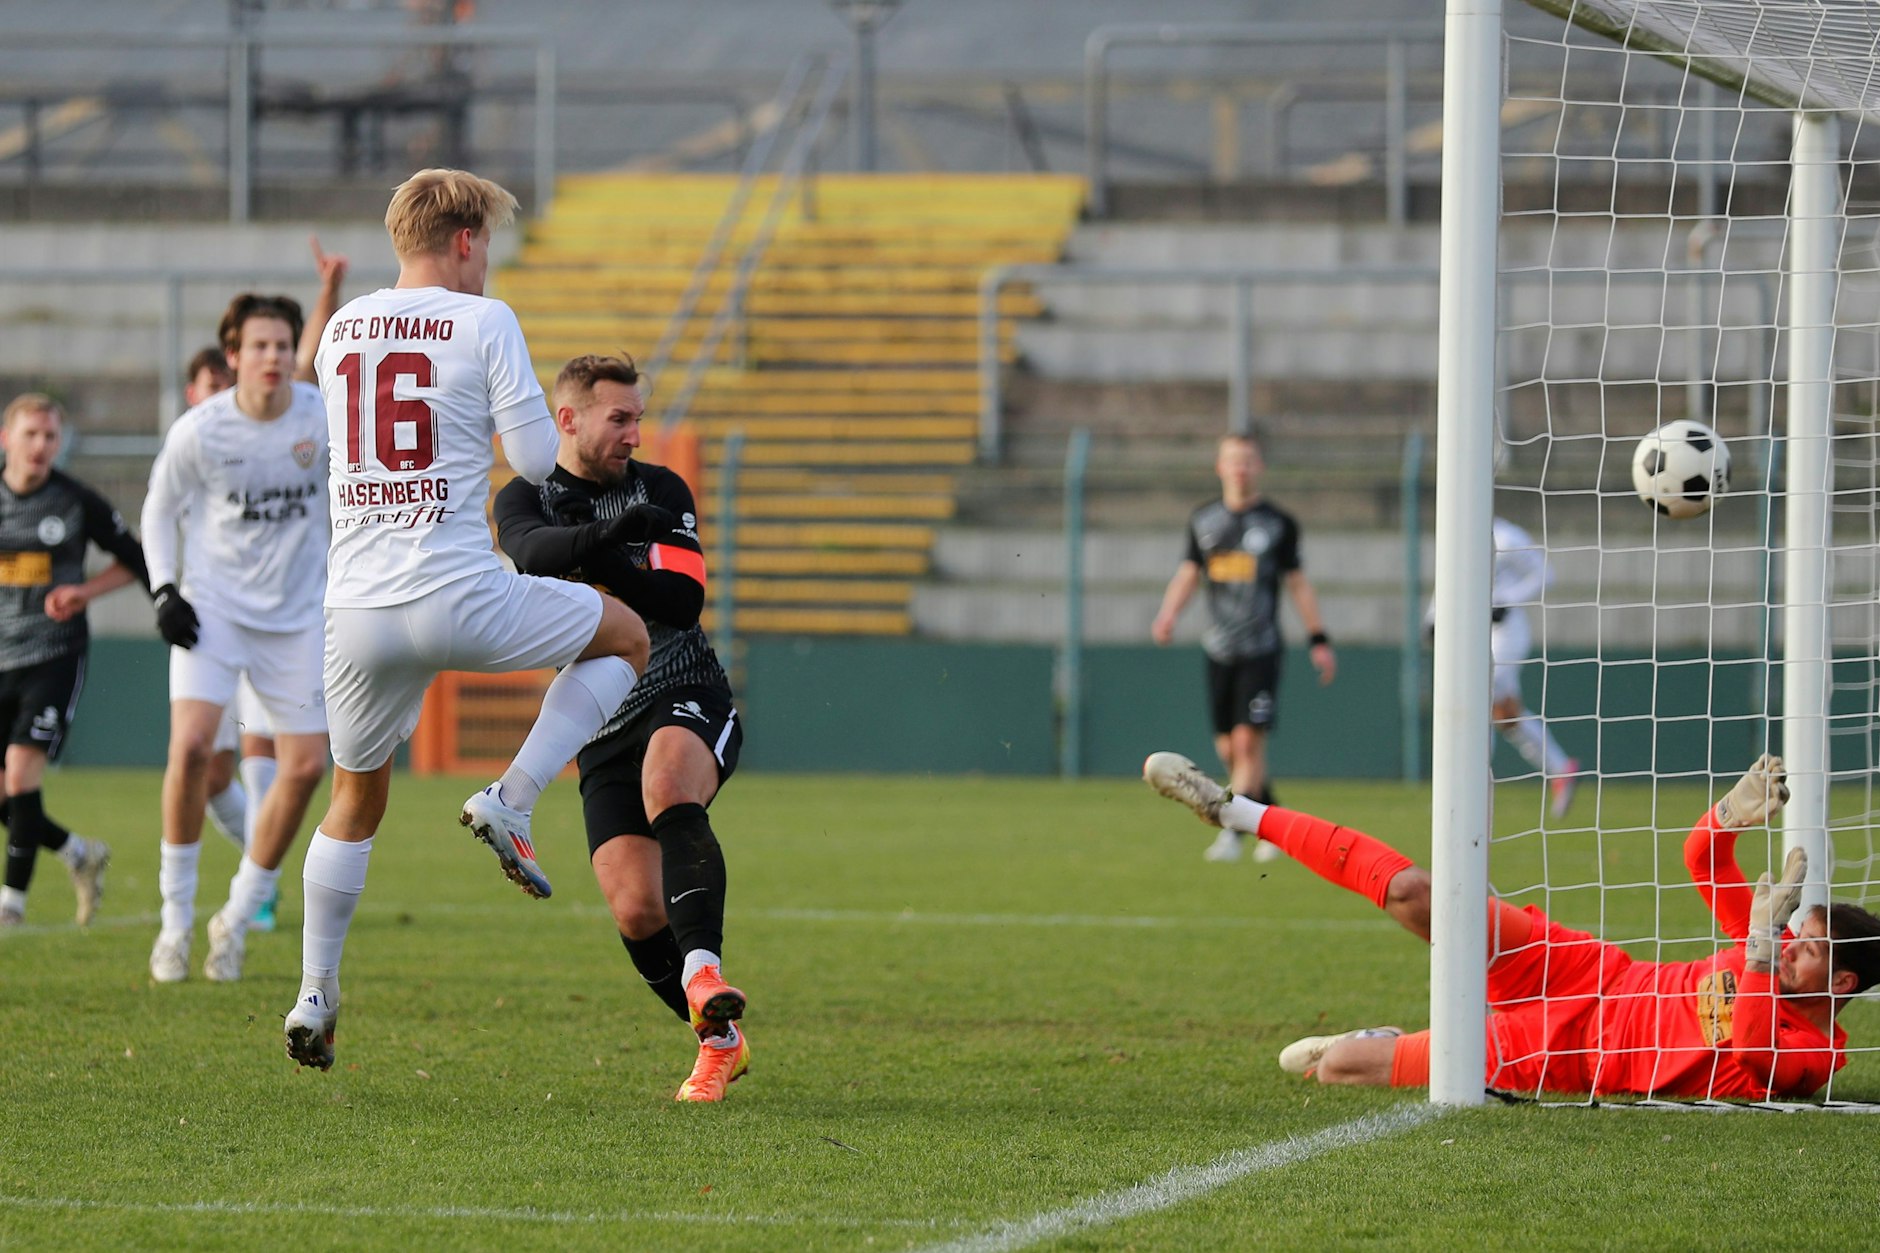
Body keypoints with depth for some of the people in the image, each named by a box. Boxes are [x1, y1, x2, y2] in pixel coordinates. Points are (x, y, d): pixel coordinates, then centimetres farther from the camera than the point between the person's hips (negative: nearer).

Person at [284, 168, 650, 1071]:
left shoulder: (339, 330, 13)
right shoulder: (482, 321, -4)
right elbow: (537, 460, -5)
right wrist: (511, 417, 18)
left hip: (356, 611, 5)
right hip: (458, 598, -5)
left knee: (355, 799, 23)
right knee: (624, 636, 18)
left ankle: (315, 997, 18)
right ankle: (510, 801, 3)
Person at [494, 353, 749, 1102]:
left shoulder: (660, 491, 3)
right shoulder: (526, 499, 4)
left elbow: (683, 601, -10)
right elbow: (534, 550, -21)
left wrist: (605, 568, -21)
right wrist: (608, 531, -38)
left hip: (688, 701, -2)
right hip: (603, 730, 2)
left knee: (668, 785, -37)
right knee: (636, 911, -12)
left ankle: (703, 974, -49)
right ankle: (721, 1041, 7)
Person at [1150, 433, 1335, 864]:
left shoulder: (1277, 523, 1)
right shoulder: (1204, 520, 9)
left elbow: (1297, 582, 5)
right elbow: (1188, 573, 11)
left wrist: (1319, 639, 3)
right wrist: (1167, 615, -7)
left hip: (1261, 650, -4)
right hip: (1219, 649, 4)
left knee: (1248, 742, -13)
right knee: (1228, 748, 6)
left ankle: (1232, 831, -12)